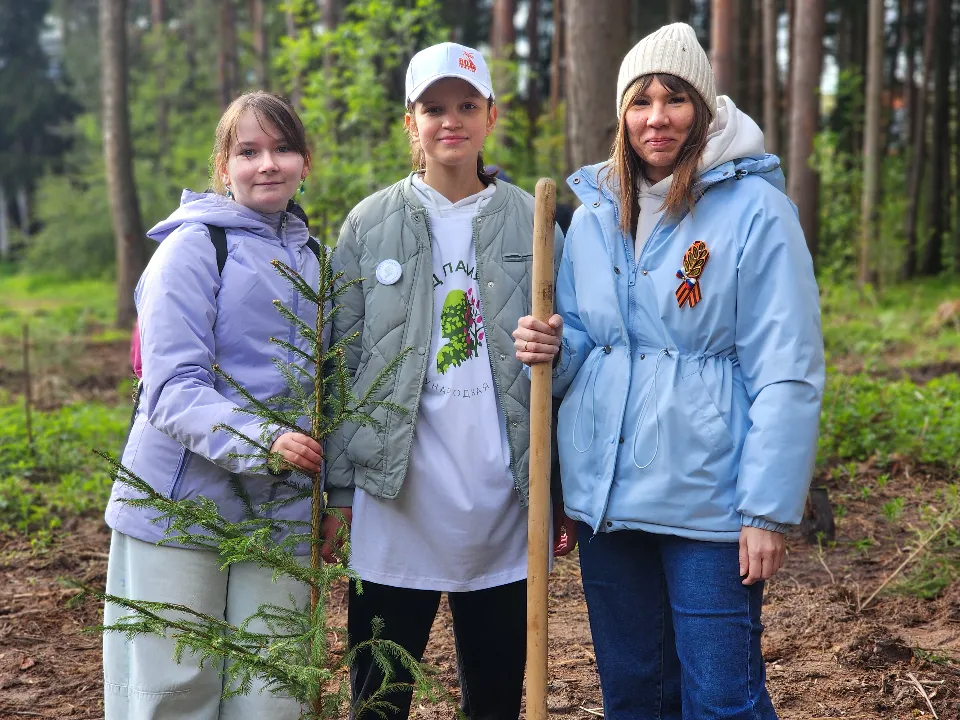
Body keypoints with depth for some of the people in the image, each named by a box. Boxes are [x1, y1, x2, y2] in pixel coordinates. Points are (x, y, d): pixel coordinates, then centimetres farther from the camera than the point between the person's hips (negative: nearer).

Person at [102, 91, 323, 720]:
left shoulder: (308, 256, 12)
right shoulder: (194, 246, -7)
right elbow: (172, 388, -16)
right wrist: (257, 441, -31)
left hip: (278, 518, 5)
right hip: (180, 506, -5)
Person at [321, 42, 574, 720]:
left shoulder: (531, 222, 6)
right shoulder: (371, 224, 3)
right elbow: (342, 364, 3)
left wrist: (566, 493, 3)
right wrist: (339, 490, 0)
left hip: (503, 500, 1)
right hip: (395, 499, -1)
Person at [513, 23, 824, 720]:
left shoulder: (754, 209, -9)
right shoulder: (595, 211, 8)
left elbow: (788, 374, -11)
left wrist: (770, 508, -14)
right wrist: (554, 347, -6)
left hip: (709, 499, -5)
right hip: (606, 495, 6)